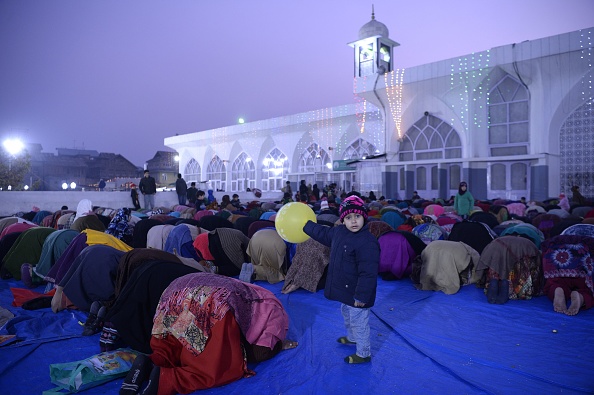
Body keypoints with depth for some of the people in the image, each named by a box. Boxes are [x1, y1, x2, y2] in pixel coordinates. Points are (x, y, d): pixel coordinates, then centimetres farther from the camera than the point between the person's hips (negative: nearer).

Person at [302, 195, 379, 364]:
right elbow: (323, 233, 18)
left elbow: (368, 273, -28)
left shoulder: (367, 242, -29)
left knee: (358, 321, 7)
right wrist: (305, 224, 24)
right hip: (345, 290, 10)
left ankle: (363, 353, 29)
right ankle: (352, 337, 56)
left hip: (357, 293, -9)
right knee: (346, 313, 30)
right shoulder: (339, 232, -3)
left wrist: (361, 296, -25)